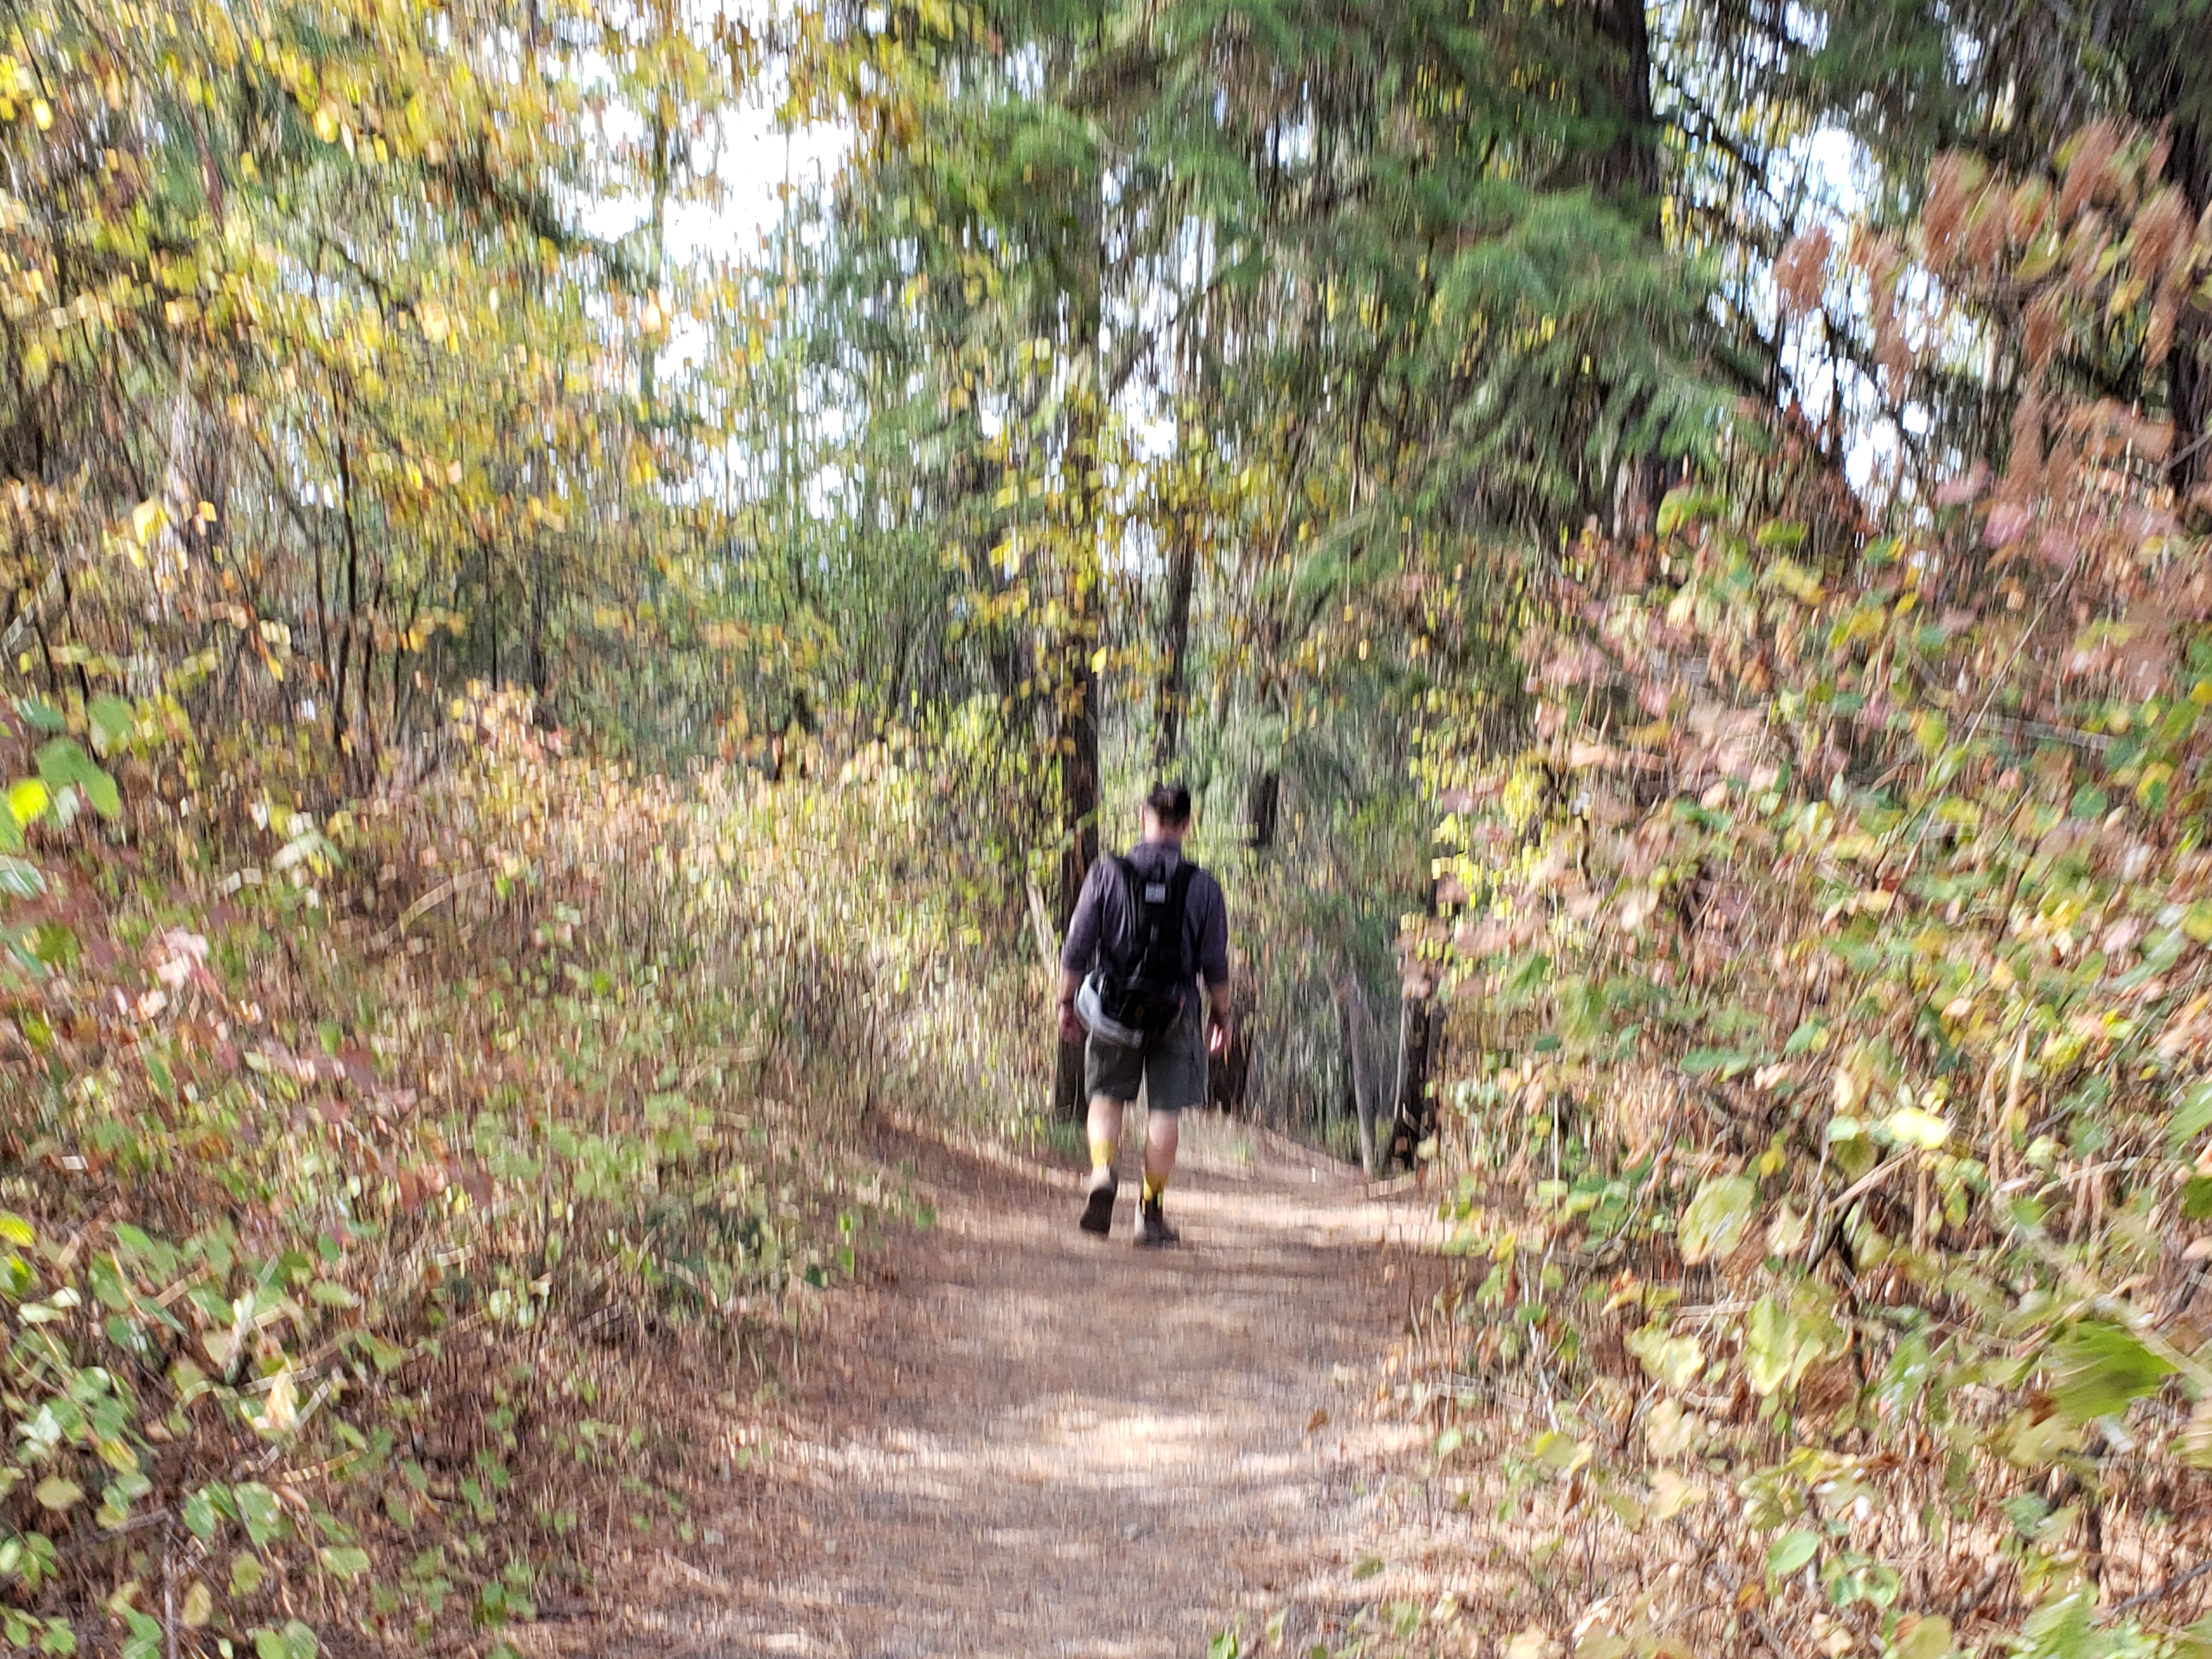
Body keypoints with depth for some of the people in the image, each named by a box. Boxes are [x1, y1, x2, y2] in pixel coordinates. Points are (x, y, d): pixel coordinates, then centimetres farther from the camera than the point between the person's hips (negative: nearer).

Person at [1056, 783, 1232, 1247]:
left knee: (1107, 1096, 15)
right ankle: (1152, 1214, 8)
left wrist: (1067, 1002, 7)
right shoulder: (1202, 886, -4)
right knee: (1165, 1110, 6)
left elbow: (1077, 948, -3)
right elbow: (1215, 965, -1)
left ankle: (1102, 1173, -10)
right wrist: (1221, 1016, 11)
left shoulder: (1107, 873, -5)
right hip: (1176, 1012, 0)